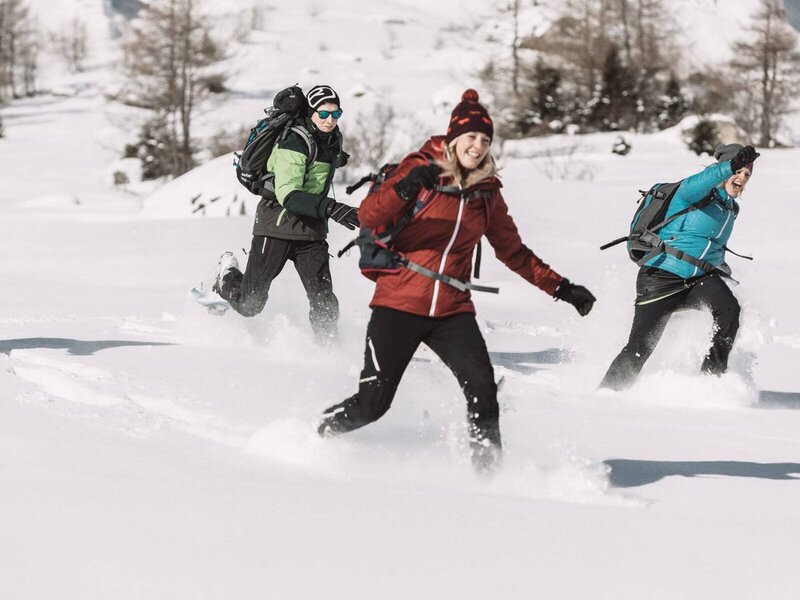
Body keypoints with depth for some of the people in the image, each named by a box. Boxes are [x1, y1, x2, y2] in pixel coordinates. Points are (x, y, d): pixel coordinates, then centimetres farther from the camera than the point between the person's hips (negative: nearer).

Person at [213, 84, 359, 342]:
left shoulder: (333, 139, 4)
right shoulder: (294, 142, -21)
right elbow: (288, 195, -32)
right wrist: (330, 208, -42)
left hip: (311, 229, 6)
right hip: (278, 224, -6)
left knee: (324, 301, -12)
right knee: (249, 304, 7)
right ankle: (227, 274, 38)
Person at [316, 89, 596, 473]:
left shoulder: (487, 193, 11)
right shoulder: (421, 169, -3)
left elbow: (513, 251, 22)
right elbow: (368, 216, -14)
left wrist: (561, 288, 17)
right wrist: (405, 189, -32)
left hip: (452, 310, 4)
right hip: (398, 305, -4)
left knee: (482, 388, -19)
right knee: (373, 402, -7)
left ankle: (489, 467, -11)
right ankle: (314, 436, 18)